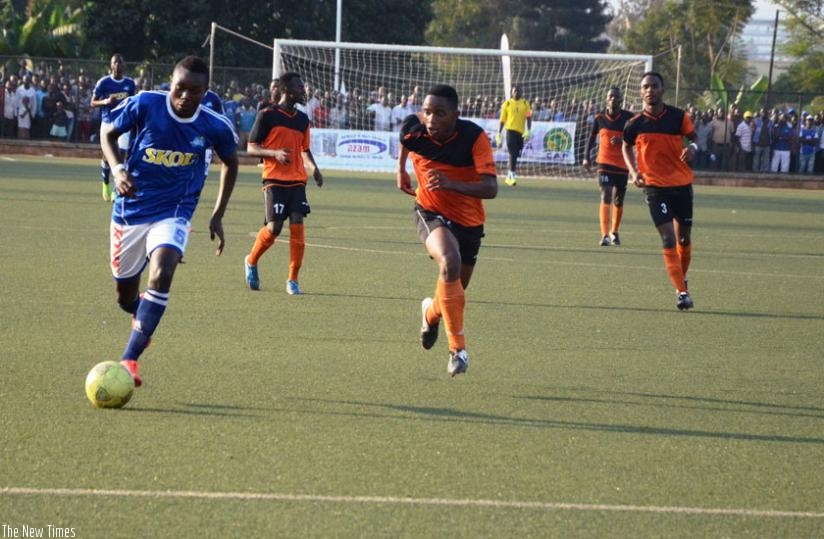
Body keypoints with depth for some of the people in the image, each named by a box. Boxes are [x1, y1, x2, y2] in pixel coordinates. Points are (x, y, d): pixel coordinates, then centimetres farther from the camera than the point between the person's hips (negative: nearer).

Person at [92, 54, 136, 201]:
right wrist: (106, 101, -17)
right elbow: (93, 102, 1)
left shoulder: (130, 83, 5)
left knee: (121, 156, -10)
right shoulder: (104, 82, -3)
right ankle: (106, 183, 31)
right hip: (108, 122, -1)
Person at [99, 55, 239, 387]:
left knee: (161, 275, -28)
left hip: (173, 214, -1)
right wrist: (117, 169, -17)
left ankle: (129, 359, -27)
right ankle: (142, 318, 50)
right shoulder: (144, 105, -15)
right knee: (125, 296, 11)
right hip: (130, 209, 1)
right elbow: (108, 132, 2)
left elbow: (230, 163, 10)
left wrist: (217, 216, 8)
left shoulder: (215, 127, -10)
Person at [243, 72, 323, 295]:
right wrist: (275, 153, -19)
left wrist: (314, 168, 8)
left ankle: (293, 280, -1)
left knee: (297, 227, -7)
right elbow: (251, 148, -2)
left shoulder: (302, 119, 14)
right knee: (274, 227, -11)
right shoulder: (267, 115, -3)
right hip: (275, 180, -5)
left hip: (297, 181, 5)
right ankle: (251, 261, 17)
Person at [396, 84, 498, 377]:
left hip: (468, 220, 1)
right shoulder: (413, 129, -18)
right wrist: (401, 170, 17)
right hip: (431, 213, -1)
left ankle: (431, 312, 55)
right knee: (449, 261, -33)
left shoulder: (474, 137, -26)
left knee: (455, 289, 15)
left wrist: (451, 184, -47)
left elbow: (491, 188, -33)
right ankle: (457, 348, -27)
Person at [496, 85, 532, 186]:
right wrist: (499, 134, 5)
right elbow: (502, 120, 8)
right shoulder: (507, 104, 6)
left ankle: (509, 177, 22)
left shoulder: (525, 103, 9)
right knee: (513, 154, -14)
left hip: (521, 132, 3)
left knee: (515, 155, 9)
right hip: (511, 130, -3)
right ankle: (512, 176, -16)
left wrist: (528, 131, -10)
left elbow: (528, 118, 4)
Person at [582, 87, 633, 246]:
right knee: (606, 198, -14)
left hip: (622, 165, 1)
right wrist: (586, 157, 6)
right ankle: (605, 235, -18)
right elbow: (592, 137, 12)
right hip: (605, 163, -1)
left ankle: (614, 232, 32)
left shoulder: (628, 118, -5)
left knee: (618, 200, 12)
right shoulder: (599, 118, -1)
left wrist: (622, 140, -21)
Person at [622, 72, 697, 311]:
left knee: (684, 236, 13)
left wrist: (692, 148, -16)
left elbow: (694, 137, 8)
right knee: (668, 239, -12)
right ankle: (682, 292, -12)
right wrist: (634, 171, -2)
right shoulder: (635, 124, -5)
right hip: (655, 187, -2)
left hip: (682, 184, 2)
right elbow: (627, 147, 13)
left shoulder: (678, 117, -4)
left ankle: (682, 280, 37)